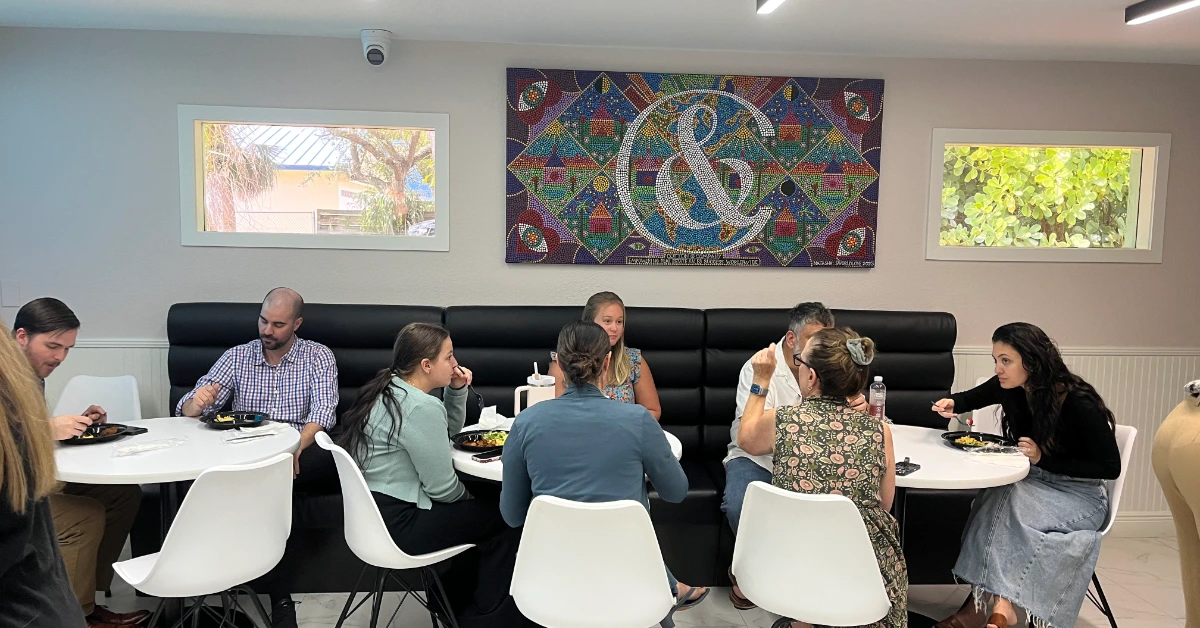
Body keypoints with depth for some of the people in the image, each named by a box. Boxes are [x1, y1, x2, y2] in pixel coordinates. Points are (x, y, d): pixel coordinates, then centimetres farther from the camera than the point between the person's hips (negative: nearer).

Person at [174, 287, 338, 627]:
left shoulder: (318, 356, 5)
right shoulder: (236, 357, 13)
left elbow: (323, 411, -10)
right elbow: (188, 410, 9)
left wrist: (296, 447, -30)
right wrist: (196, 403, -18)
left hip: (301, 456, -2)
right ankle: (277, 595, -21)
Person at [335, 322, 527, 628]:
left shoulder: (389, 389, 6)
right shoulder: (421, 407, -24)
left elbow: (449, 430, 18)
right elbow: (442, 487, -20)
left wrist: (456, 389, 1)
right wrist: (469, 498, 2)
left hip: (376, 507, 10)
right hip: (398, 522, -10)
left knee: (480, 511, 23)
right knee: (504, 521, 4)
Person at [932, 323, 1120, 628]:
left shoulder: (1078, 402, -22)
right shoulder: (1011, 388, -7)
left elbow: (1110, 467, -16)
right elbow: (970, 398, 14)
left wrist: (1043, 458, -23)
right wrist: (951, 404, -10)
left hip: (1080, 495, -5)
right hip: (1035, 482, 5)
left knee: (1010, 501, -32)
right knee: (996, 498, -27)